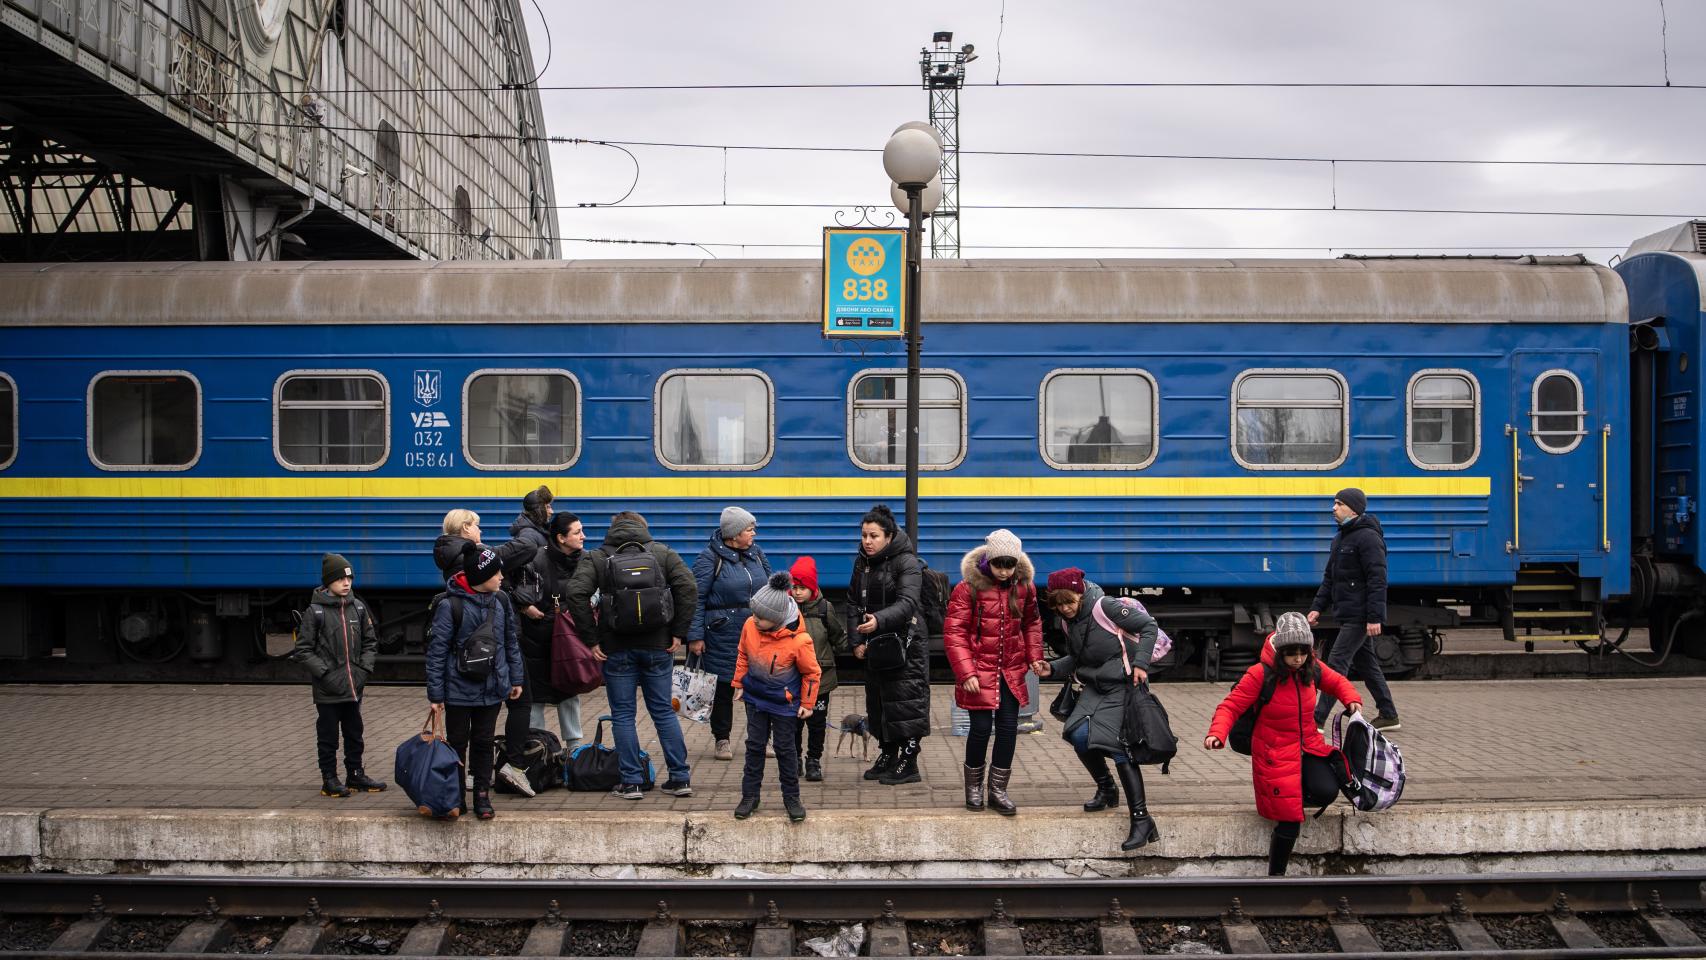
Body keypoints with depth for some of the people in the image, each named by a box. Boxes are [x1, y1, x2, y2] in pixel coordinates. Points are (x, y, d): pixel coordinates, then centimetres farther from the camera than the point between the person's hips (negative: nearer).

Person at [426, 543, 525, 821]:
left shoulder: (500, 601, 2)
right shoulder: (451, 605, -15)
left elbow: (511, 641, 13)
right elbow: (436, 650, -11)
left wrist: (515, 679, 14)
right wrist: (435, 694, -11)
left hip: (492, 689, 4)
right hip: (459, 690, -4)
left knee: (484, 743, 10)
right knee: (457, 743, 7)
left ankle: (482, 797, 17)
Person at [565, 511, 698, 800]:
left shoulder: (596, 558, 3)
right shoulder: (663, 553, 6)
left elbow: (576, 593, -11)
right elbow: (688, 587, -6)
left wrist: (591, 639, -8)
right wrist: (678, 633, -3)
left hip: (617, 648, -2)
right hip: (657, 646, 2)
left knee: (623, 715, 6)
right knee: (664, 711, 11)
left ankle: (632, 781, 5)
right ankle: (680, 777, 11)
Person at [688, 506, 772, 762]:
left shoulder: (756, 553, 8)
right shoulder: (710, 558, -8)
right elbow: (696, 598, -9)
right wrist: (695, 636, -13)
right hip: (722, 634, -4)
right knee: (723, 687, 5)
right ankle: (722, 739, 18)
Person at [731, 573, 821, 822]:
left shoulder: (798, 640, -26)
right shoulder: (750, 626, -13)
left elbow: (812, 672, -10)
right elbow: (742, 655, 7)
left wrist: (807, 703, -4)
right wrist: (739, 684, 11)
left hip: (784, 704, -4)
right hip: (756, 698, 4)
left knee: (786, 749, 5)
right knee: (754, 746, 9)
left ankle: (791, 797, 18)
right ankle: (749, 795, 18)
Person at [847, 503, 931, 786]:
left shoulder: (907, 563, -13)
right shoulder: (862, 563, 8)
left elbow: (907, 603, -26)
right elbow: (854, 603, 12)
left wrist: (880, 620, -42)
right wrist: (857, 641, 0)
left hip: (905, 644, -7)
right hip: (874, 645, 7)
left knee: (906, 703, -6)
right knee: (879, 701, 12)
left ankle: (908, 764, 0)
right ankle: (887, 757, 24)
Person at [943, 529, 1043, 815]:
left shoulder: (1024, 585, 1)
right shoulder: (968, 587, -12)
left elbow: (1032, 623, 17)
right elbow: (954, 633, -12)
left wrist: (1034, 656, 5)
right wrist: (966, 673, -16)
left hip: (1011, 671, 4)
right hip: (979, 671, -4)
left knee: (1008, 727, 3)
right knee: (981, 728, -3)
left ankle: (998, 790, 15)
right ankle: (973, 787, 18)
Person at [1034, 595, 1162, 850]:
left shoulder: (1107, 607, -15)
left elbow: (1149, 626, -10)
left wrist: (1140, 663, -18)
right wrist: (1052, 668, 0)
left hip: (1123, 685, -7)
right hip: (1096, 687, 7)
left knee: (1119, 748, -14)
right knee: (1079, 736, -13)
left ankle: (1141, 818, -10)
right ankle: (1106, 790, 14)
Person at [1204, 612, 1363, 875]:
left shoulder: (1312, 669, -3)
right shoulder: (1260, 675, -19)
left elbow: (1337, 683, 15)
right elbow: (1230, 706, -17)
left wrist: (1352, 700, -6)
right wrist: (1217, 733, -35)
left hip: (1309, 747, 5)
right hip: (1275, 754, -5)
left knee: (1326, 792, -21)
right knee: (1289, 821, -7)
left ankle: (1290, 799, 14)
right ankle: (1275, 874, 15)